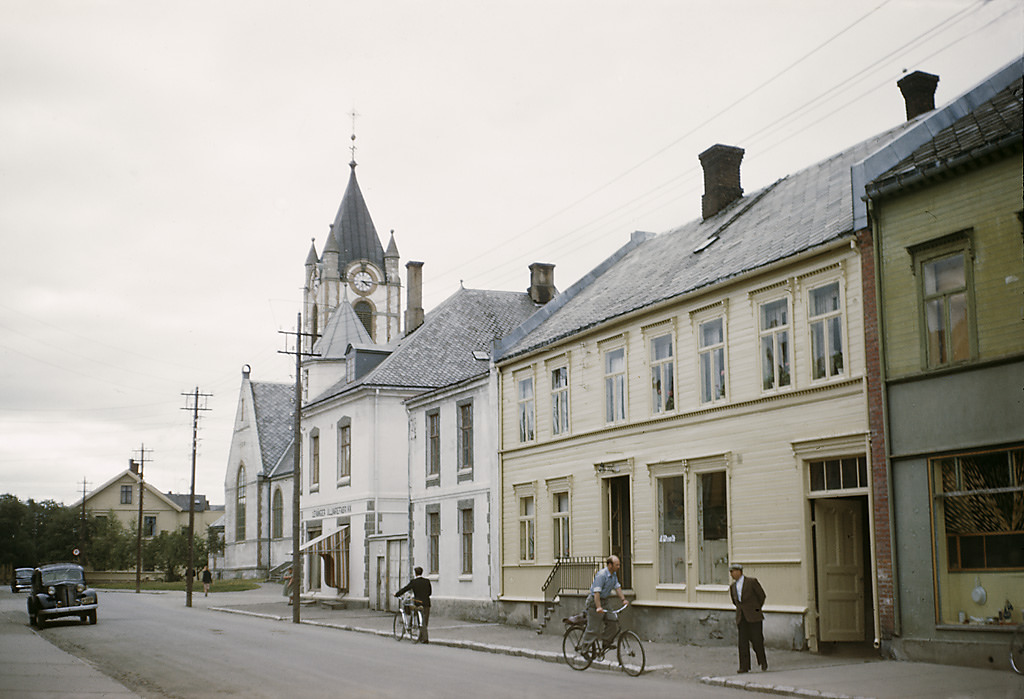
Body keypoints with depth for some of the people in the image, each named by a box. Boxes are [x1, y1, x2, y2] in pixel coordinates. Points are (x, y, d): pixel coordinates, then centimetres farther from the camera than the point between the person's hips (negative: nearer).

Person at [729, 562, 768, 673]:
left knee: (757, 641, -3)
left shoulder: (752, 582, -4)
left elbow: (762, 595, 4)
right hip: (741, 618, 4)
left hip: (753, 617, -4)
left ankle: (763, 662, 19)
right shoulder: (732, 587, 11)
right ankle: (744, 667, -4)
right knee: (743, 642, -4)